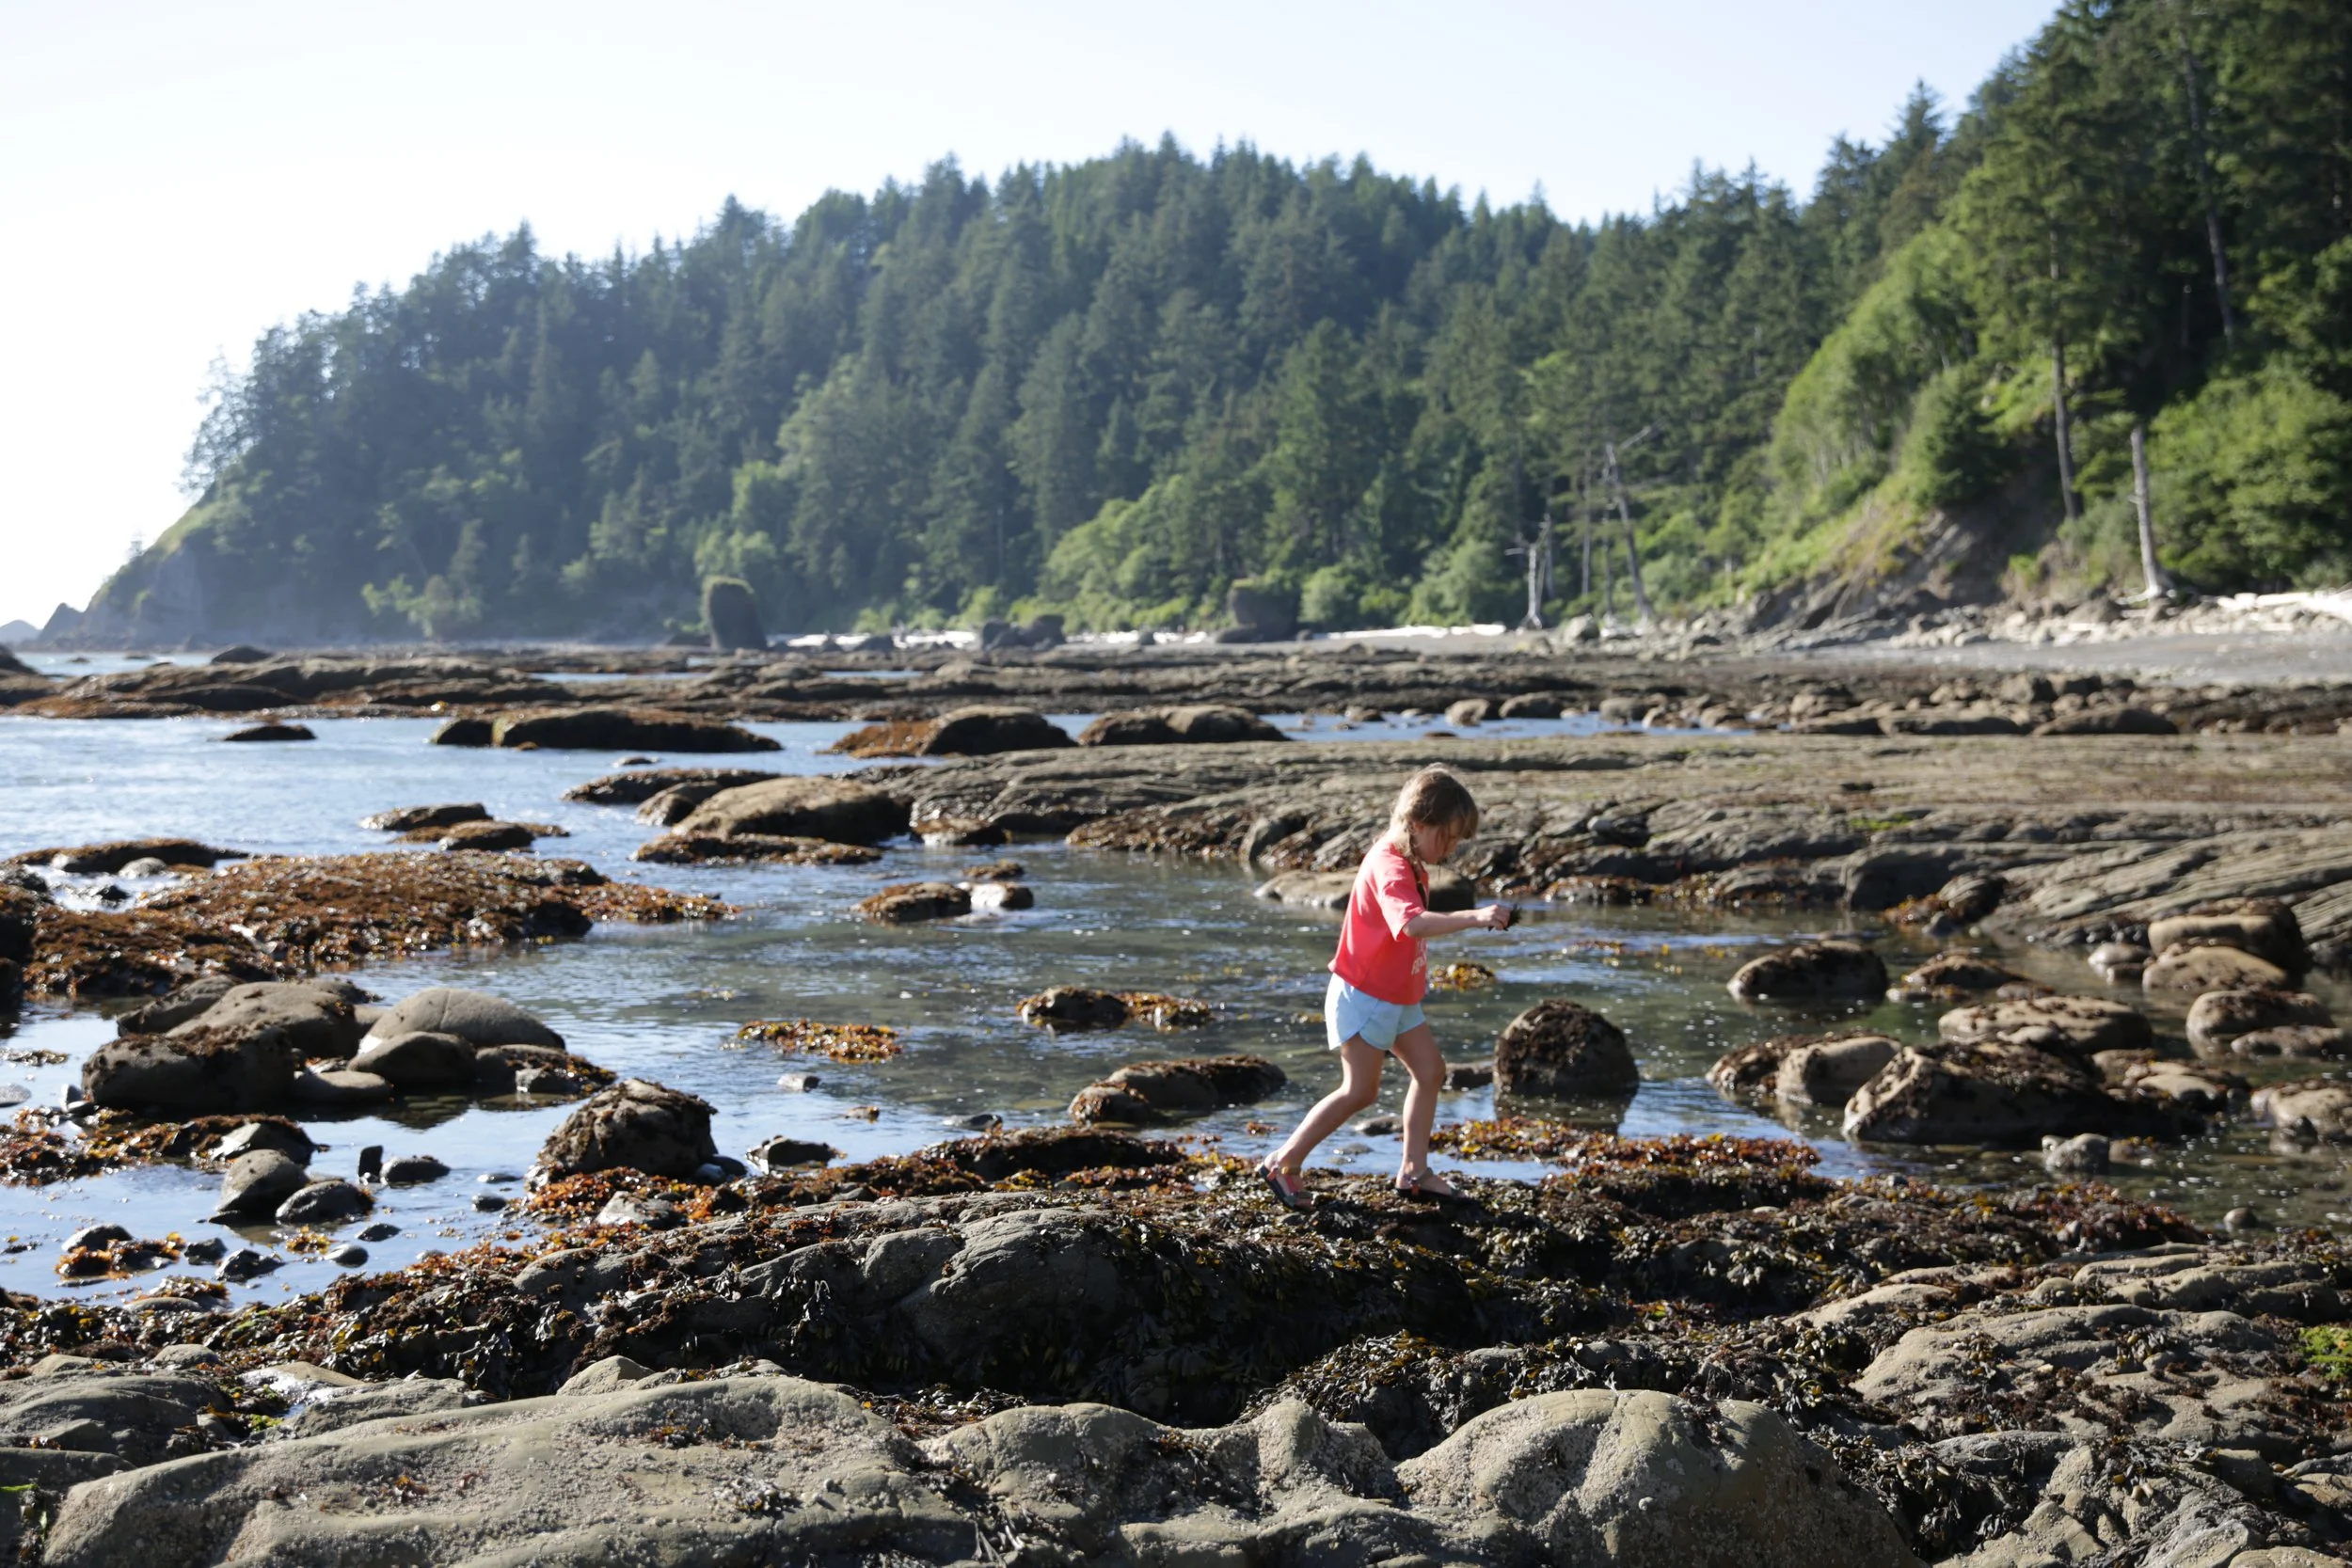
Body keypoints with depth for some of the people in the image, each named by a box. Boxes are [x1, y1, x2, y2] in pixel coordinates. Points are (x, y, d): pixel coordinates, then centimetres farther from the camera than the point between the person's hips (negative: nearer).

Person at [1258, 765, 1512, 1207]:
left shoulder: (1412, 863, 8)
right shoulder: (1389, 866, -25)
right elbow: (1412, 923, -44)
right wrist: (1472, 918, -53)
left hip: (1398, 996, 10)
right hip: (1364, 996, -10)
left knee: (1430, 1071, 9)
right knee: (1359, 1091, -5)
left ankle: (1414, 1171, 17)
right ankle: (1282, 1164, 4)